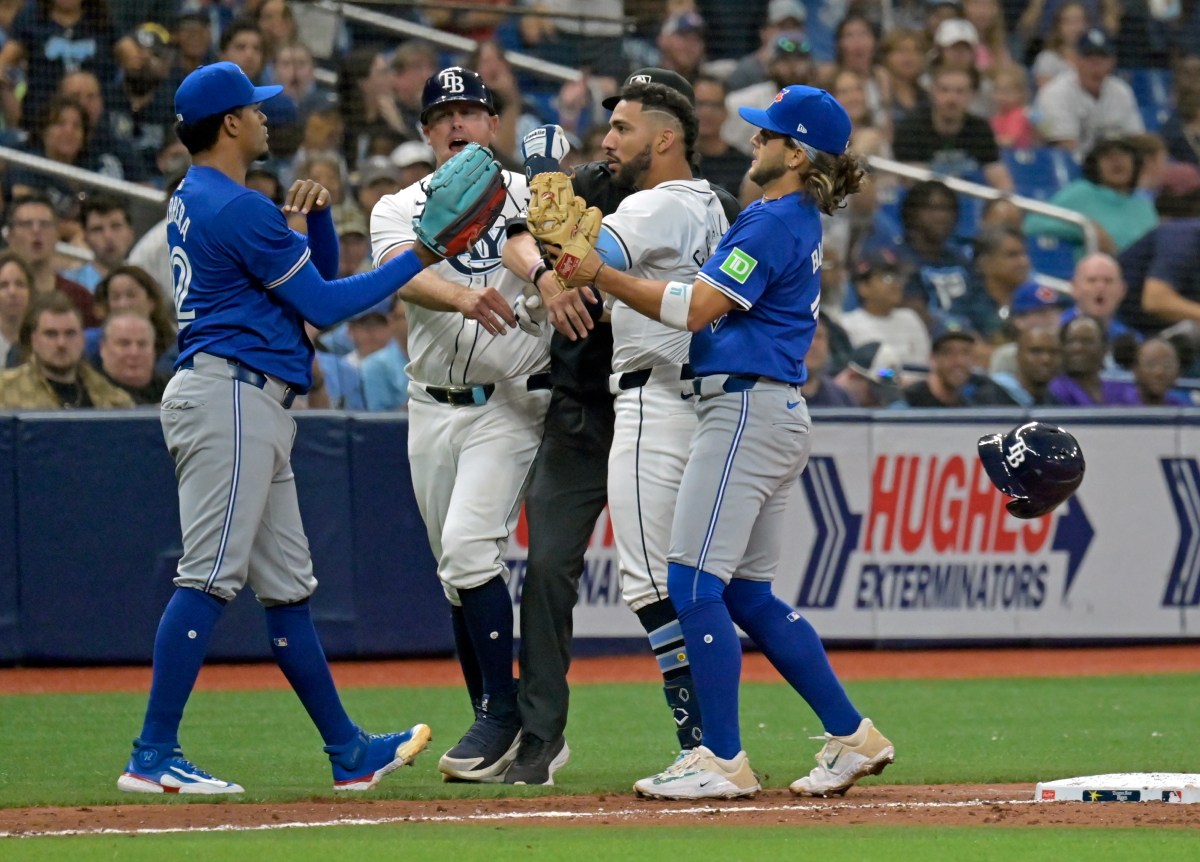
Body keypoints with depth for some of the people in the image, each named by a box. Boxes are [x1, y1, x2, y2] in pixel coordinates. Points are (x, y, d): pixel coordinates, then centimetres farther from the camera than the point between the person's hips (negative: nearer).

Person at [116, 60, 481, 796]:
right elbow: (324, 304, -11)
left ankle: (350, 753, 17)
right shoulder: (239, 209, -12)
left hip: (249, 408, 11)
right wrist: (419, 258, -6)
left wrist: (317, 216, 4)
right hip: (231, 396, -11)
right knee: (211, 577, -13)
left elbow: (320, 271, 23)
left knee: (287, 587, 12)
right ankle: (154, 756, -15)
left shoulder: (197, 201, 20)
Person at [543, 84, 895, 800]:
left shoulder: (774, 222, -13)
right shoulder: (800, 222, 19)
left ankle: (724, 761, -9)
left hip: (747, 410, -11)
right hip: (776, 413, 11)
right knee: (748, 595, 14)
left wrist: (599, 274, -18)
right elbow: (715, 303, 20)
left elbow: (694, 308, -19)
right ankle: (851, 736, 15)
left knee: (695, 583, -10)